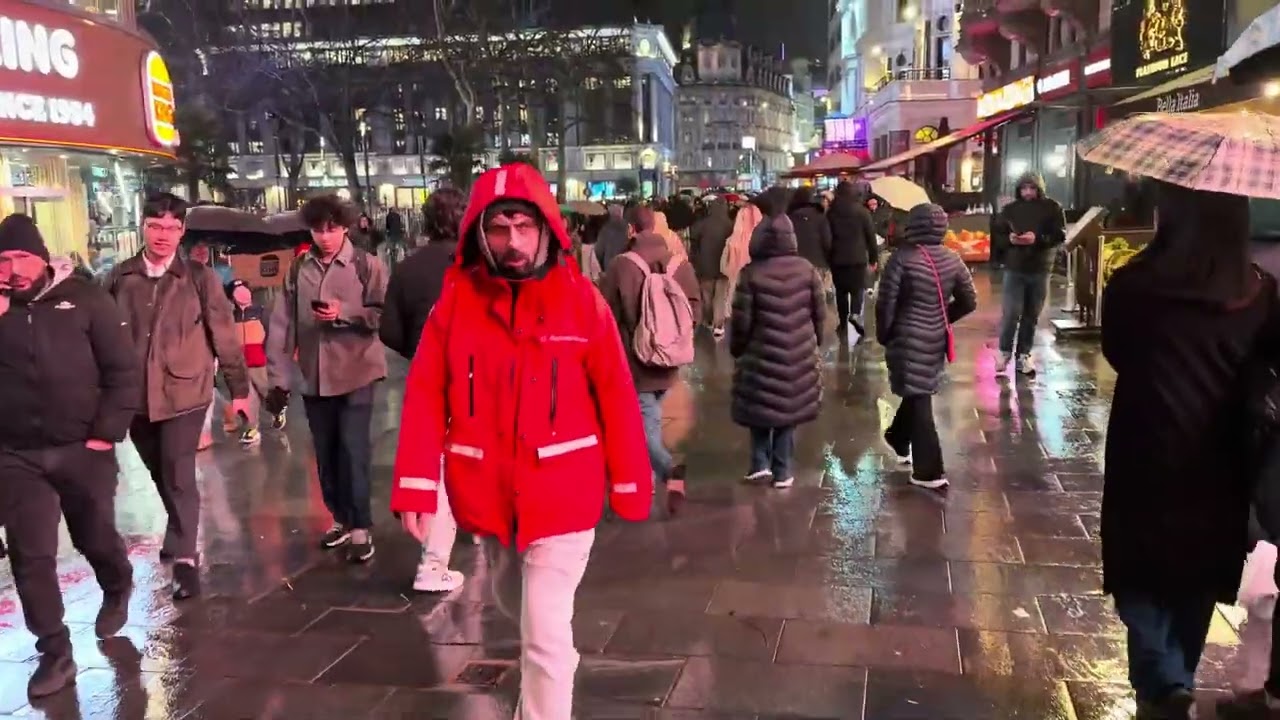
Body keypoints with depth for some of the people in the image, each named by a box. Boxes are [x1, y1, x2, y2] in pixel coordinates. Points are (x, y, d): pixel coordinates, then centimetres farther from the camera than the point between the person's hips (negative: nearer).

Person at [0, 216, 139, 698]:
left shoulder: (84, 297, -5)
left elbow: (124, 372, -4)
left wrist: (106, 434, -10)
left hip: (81, 448, -2)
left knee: (94, 537, 15)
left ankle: (117, 591, 47)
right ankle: (55, 653, 14)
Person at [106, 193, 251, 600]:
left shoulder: (200, 277, -5)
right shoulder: (120, 278, 1)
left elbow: (224, 335, -2)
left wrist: (238, 388, -1)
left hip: (184, 392, -3)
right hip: (135, 395, 3)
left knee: (178, 475, -6)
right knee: (161, 474, 17)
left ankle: (184, 556, 3)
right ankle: (181, 534, 39)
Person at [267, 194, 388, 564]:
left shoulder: (367, 264, -5)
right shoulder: (298, 269, 6)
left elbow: (383, 314, -8)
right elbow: (282, 323, 4)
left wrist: (344, 312, -21)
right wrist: (278, 375, 0)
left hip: (355, 374, -4)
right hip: (314, 377, 4)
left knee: (354, 451, -7)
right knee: (325, 454, 13)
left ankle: (361, 527, 5)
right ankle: (340, 518, 30)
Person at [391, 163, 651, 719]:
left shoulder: (580, 298, -11)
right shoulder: (456, 300, -6)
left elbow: (616, 397, -8)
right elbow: (425, 396, -7)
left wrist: (630, 483, -4)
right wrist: (416, 486, -13)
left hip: (561, 495, -4)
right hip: (488, 496, 4)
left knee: (544, 632, -3)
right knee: (518, 607, 28)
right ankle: (550, 668, 59)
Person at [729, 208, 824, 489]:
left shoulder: (751, 273, -12)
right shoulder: (806, 269, -3)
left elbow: (741, 320, -8)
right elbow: (820, 312, 5)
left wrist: (736, 348, 9)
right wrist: (815, 340, 22)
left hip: (761, 353, -2)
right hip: (799, 354, 2)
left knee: (760, 405, 17)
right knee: (789, 407, 13)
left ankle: (761, 462, 13)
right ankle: (782, 471, 16)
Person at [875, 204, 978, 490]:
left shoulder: (902, 258, -15)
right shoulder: (953, 259, 1)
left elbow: (886, 304, -14)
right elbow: (969, 302, 7)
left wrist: (883, 335, 2)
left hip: (908, 339, -6)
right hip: (937, 338, 6)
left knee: (918, 398, -1)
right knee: (919, 391, 23)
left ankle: (930, 471, 0)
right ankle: (899, 440, 45)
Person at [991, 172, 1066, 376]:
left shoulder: (1052, 208, 2)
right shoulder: (1010, 209, 4)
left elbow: (1061, 235, -5)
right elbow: (997, 234, 4)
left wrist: (1038, 239, -21)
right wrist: (1009, 239, -18)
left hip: (1040, 270, 1)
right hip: (1014, 268, -1)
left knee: (1031, 315, 8)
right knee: (1010, 313, -6)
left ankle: (1024, 355, 18)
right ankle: (1005, 352, 12)